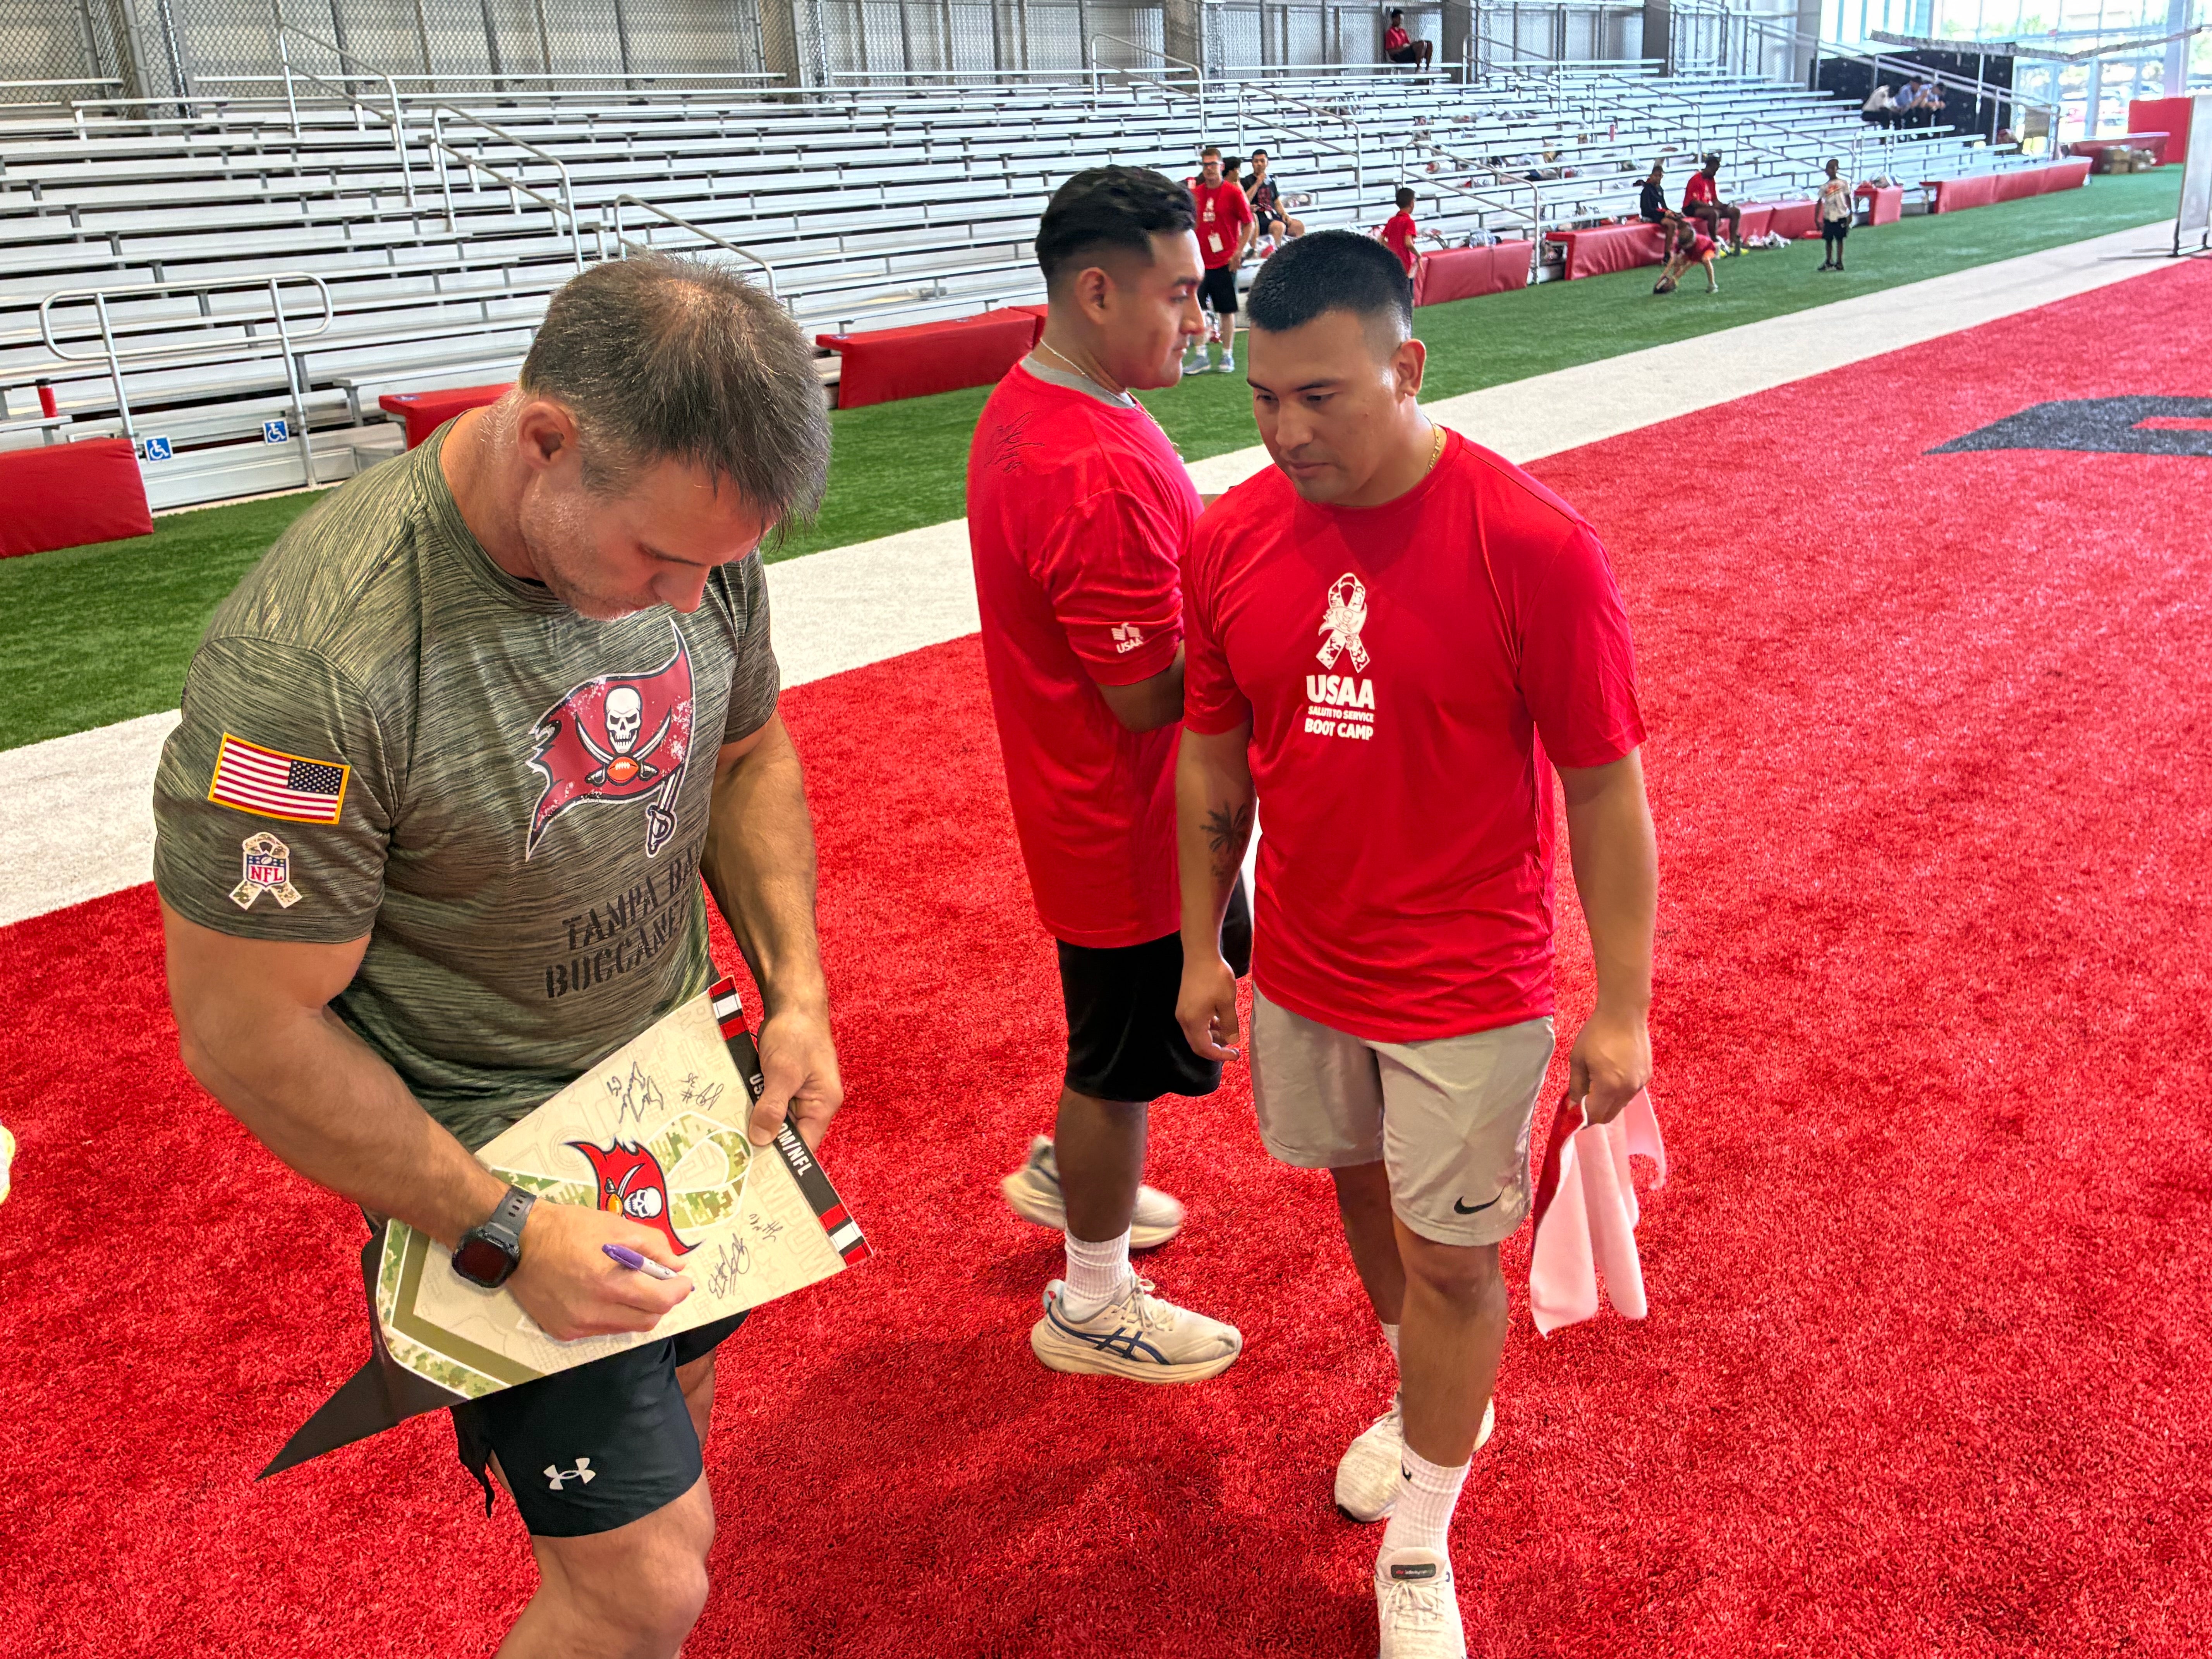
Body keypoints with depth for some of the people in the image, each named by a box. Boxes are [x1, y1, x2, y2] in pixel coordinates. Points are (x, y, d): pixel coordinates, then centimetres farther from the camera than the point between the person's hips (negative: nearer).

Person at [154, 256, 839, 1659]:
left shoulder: (693, 534, -12)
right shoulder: (310, 661, -32)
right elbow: (248, 1033, -22)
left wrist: (797, 989, -4)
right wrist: (503, 1234, -20)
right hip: (487, 1154, -6)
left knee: (673, 1424, 23)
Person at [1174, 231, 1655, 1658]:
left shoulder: (1534, 548, -20)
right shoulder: (1232, 539, -7)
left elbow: (1606, 787, -13)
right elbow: (1213, 760, 5)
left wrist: (1623, 1009, -12)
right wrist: (1203, 948, 10)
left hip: (1470, 987, -4)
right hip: (1302, 965, 5)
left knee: (1449, 1256, 7)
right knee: (1364, 1188, 23)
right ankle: (1437, 1403, 52)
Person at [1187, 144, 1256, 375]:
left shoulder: (1233, 192, -5)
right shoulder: (1196, 193, 7)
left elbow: (1249, 224, -4)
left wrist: (1238, 253, -11)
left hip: (1225, 263, -4)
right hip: (1200, 262, 4)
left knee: (1227, 311, 3)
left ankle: (1228, 356, 13)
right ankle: (1200, 356, 8)